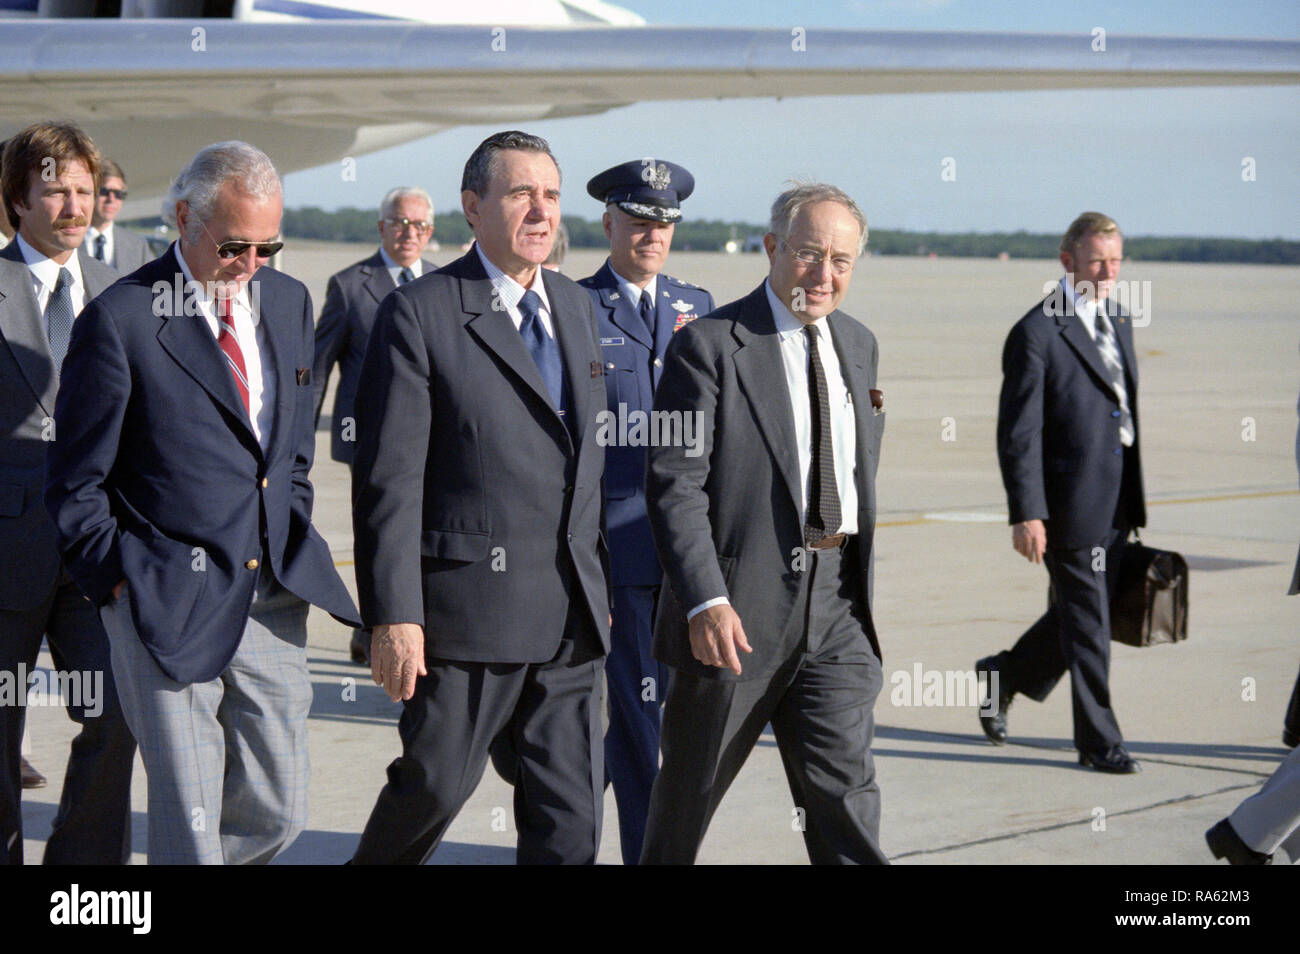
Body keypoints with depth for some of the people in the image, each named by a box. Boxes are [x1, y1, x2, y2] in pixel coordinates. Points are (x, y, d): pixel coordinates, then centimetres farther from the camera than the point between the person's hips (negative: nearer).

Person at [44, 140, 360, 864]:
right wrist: (117, 582, -6)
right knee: (188, 825, -2)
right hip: (169, 606, -5)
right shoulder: (121, 320, -9)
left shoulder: (289, 302, 9)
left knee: (279, 810, 7)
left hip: (272, 600, 6)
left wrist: (294, 553, 13)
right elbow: (77, 484, -3)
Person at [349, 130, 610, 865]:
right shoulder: (420, 314, -7)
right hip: (469, 604, -6)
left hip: (572, 612, 6)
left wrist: (600, 583, 15)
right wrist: (393, 616, -16)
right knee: (436, 783, 4)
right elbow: (389, 479, -11)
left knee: (571, 816, 7)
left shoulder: (577, 307, 14)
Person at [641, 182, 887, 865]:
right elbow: (673, 484, -16)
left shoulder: (858, 345, 13)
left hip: (837, 606, 4)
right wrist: (705, 601, -26)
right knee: (690, 789, 11)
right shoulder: (709, 346, -9)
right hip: (738, 608, -4)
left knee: (844, 792, -4)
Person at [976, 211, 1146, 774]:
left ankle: (1003, 675, 37)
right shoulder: (1038, 333, -12)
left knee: (1077, 616, 16)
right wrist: (1026, 514, -18)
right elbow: (1018, 432, -13)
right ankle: (1098, 741, 12)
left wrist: (1132, 500, 19)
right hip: (1069, 505, -8)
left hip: (1115, 503, 8)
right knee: (1087, 624, 1)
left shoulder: (1118, 322, 13)